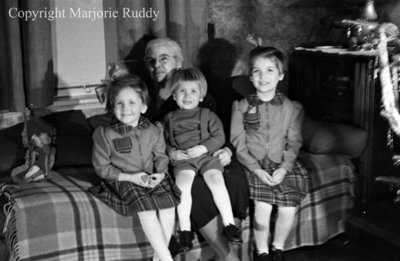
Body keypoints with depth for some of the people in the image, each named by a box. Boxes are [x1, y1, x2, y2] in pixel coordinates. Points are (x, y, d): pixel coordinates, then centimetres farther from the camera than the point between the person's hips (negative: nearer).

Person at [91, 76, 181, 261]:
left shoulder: (153, 131, 3)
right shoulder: (105, 135, -7)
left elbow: (161, 157, 14)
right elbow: (102, 167, -4)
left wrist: (160, 173, -10)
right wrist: (130, 177, -16)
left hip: (151, 179, 4)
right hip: (122, 181, -3)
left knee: (168, 202, -24)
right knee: (146, 207, -30)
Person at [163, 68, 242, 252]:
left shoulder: (207, 115, 13)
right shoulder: (169, 119, 18)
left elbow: (219, 136, 5)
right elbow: (163, 142, 17)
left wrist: (203, 147, -10)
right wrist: (172, 153, -4)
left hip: (206, 155, 0)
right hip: (182, 159, 0)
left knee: (216, 180, -27)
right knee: (182, 183, -29)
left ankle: (229, 224, -19)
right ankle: (185, 230, -21)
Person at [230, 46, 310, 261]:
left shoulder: (291, 108, 5)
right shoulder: (241, 107, 1)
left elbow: (294, 142, 4)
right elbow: (238, 143, -2)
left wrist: (284, 167, -12)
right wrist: (257, 169, -13)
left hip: (282, 165, 2)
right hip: (254, 165, -2)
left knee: (288, 208, -14)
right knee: (262, 207, -20)